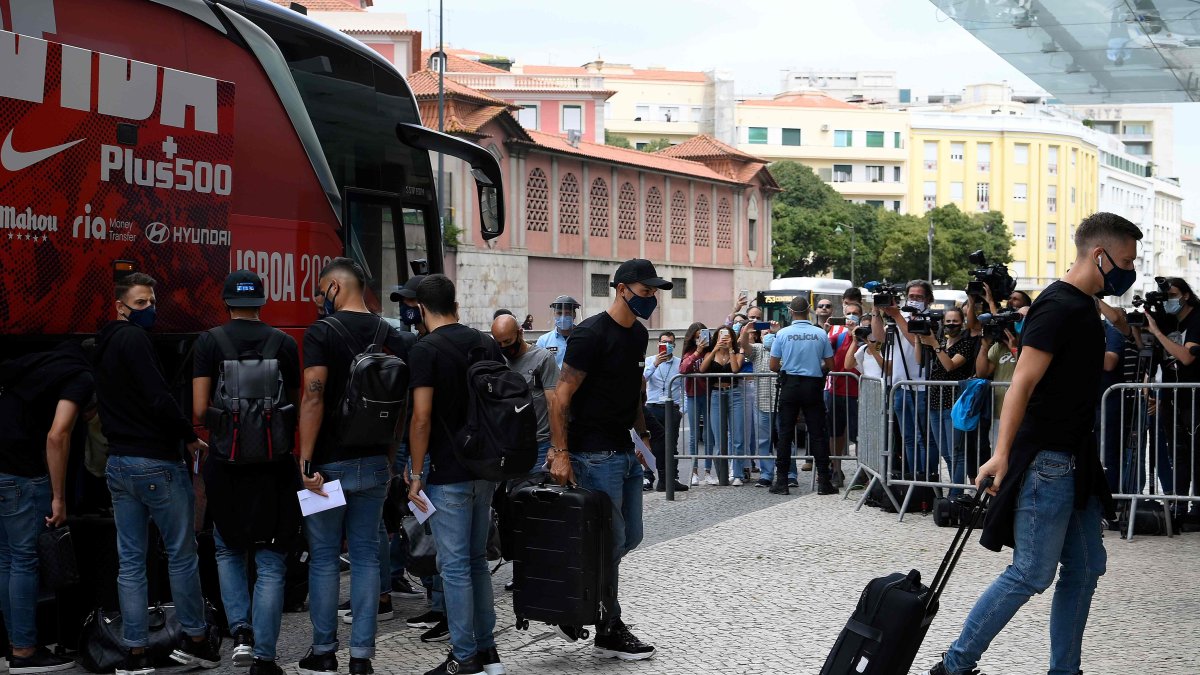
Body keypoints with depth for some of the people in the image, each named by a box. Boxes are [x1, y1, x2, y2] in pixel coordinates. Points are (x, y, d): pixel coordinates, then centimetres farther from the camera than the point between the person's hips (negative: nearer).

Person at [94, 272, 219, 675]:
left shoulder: (104, 346, 16)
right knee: (182, 555, 4)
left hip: (118, 463, 8)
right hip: (156, 463, -8)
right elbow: (158, 398, -21)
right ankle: (195, 641, 11)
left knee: (130, 562, 7)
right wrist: (190, 437, -8)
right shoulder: (134, 339, -13)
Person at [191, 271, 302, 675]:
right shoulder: (285, 343, -1)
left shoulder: (209, 342, -4)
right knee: (270, 564, 5)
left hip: (226, 462, 0)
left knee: (229, 551, 20)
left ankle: (241, 630, 3)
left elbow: (199, 411, -8)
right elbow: (295, 406, 6)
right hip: (275, 465, 0)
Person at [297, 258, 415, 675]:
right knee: (366, 555, 7)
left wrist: (306, 460, -17)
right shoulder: (391, 336, 5)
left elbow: (313, 398, -19)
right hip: (374, 463, 4)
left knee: (324, 557, 6)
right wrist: (390, 456, 9)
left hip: (329, 464, -4)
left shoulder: (321, 332, -10)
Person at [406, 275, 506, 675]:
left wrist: (416, 475, -10)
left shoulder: (427, 350, -12)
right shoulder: (487, 344, 8)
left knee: (455, 566, -1)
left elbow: (421, 419, -17)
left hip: (449, 476, -7)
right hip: (486, 470, 7)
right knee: (477, 560, 16)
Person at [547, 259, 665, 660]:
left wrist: (642, 434, 16)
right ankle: (609, 631, 8)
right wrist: (560, 453, -20)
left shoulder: (638, 334, 11)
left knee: (630, 536, 12)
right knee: (610, 541, -4)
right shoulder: (592, 334, -15)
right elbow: (563, 394, -16)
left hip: (626, 453, 9)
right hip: (596, 455, -9)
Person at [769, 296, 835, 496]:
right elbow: (830, 365, 3)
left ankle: (781, 481, 4)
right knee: (818, 433, 4)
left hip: (790, 385, 0)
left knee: (784, 434, 5)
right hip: (813, 386, 0)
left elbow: (773, 366, -1)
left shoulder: (783, 334, -4)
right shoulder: (821, 334, -2)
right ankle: (823, 481, 2)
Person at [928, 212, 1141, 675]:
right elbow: (1023, 382, -23)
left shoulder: (1084, 306, 14)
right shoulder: (1059, 306, -15)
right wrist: (1002, 454, -28)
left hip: (1075, 460, 10)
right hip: (1047, 459, -10)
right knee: (1031, 574, -8)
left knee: (1086, 567, 10)